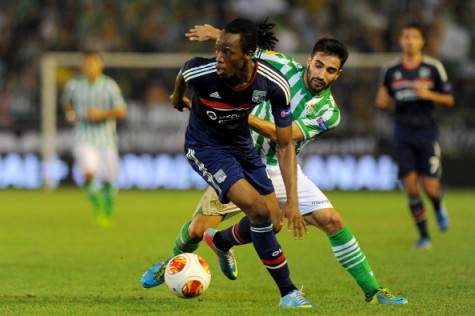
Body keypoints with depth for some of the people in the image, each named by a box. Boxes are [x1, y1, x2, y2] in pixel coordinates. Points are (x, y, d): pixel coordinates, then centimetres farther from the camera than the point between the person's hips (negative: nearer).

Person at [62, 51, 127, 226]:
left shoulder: (110, 86, -5)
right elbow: (66, 101, 23)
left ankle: (107, 215, 31)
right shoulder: (74, 85, 2)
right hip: (84, 139, 0)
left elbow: (121, 111, -7)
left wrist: (101, 114, -21)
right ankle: (98, 209, -2)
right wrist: (69, 113, 2)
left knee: (108, 181, 6)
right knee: (89, 174, -22)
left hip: (106, 138, 0)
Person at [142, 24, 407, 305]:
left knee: (333, 221, -13)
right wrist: (216, 33, -7)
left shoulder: (328, 112, -13)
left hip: (281, 170, 0)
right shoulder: (284, 67, -10)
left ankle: (372, 291, -3)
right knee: (199, 229, -5)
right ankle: (175, 262, 31)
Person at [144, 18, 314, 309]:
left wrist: (292, 201, -23)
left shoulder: (275, 85, -26)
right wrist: (178, 97, 19)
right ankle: (288, 293, -9)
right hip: (205, 146, -4)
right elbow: (183, 71, -4)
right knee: (258, 210, -21)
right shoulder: (202, 73, -32)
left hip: (241, 144, 4)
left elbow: (285, 145, -17)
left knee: (272, 223, 8)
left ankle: (221, 243, 42)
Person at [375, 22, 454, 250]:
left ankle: (439, 207, 30)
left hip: (427, 131, -2)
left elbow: (449, 100, 1)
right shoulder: (391, 71, 5)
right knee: (411, 187, -5)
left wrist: (429, 95, -17)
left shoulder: (434, 68, -2)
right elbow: (382, 101, 15)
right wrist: (382, 101, -9)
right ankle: (424, 237, 7)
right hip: (403, 134, 2)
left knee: (430, 187, -8)